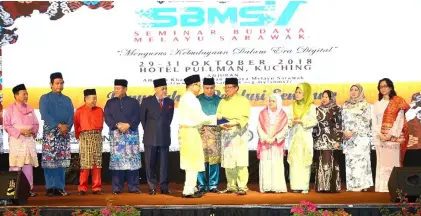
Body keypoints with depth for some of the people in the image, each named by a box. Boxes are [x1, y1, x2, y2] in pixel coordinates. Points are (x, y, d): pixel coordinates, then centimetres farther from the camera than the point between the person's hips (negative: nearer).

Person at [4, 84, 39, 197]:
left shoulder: (30, 109, 13)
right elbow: (7, 126, -7)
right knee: (15, 166, -4)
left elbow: (36, 124, 15)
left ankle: (29, 188, 10)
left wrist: (33, 131, -6)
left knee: (28, 165, 5)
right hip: (16, 141, -5)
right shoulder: (10, 109, -2)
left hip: (29, 140, 5)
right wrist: (20, 131, -16)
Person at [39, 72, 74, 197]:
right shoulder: (45, 98, 5)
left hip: (65, 133, 4)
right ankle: (50, 188, -6)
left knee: (62, 160, 1)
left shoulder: (67, 100, 17)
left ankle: (60, 187, 3)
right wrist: (59, 125, -17)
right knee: (49, 160, -8)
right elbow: (45, 115, -9)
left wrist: (67, 127, -12)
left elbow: (71, 116, 7)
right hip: (50, 131, -4)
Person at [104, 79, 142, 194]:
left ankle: (133, 187, 0)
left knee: (132, 159, -4)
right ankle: (117, 188, 0)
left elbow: (137, 117, 0)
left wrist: (128, 125, -17)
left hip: (131, 134, -1)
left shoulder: (133, 102, 10)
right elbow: (107, 117, 2)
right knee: (116, 159, -3)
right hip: (116, 134, 1)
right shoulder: (110, 103, 14)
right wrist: (117, 125, -14)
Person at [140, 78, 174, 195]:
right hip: (150, 138, -2)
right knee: (150, 164, 2)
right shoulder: (147, 101, 0)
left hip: (164, 138, 2)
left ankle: (164, 187, 8)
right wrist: (148, 130, 10)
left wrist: (164, 128, 12)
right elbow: (142, 117, 8)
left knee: (164, 163, 3)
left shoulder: (170, 102, 7)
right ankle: (152, 187, 10)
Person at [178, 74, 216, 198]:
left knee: (191, 161, 15)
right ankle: (188, 191, -3)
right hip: (190, 132, -10)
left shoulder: (185, 98, 16)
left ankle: (191, 188, 22)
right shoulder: (190, 98, -15)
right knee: (193, 161, -5)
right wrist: (214, 118, -7)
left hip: (187, 131, 10)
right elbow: (199, 117, -17)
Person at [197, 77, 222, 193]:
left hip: (215, 132, 1)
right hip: (201, 132, -1)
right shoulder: (198, 100, 5)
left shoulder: (219, 100, 9)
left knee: (214, 160, 1)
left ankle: (213, 185, 8)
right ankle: (202, 185, 6)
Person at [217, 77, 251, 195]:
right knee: (228, 162, 4)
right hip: (226, 134, 5)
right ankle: (231, 186, 12)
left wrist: (232, 123, -23)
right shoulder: (223, 101, 15)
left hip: (239, 134, -5)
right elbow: (218, 116, 9)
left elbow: (244, 117, -9)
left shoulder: (243, 100, 1)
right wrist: (222, 125, -11)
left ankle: (242, 187, -8)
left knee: (240, 161, -10)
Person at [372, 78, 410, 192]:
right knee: (381, 163, 1)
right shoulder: (377, 104, 14)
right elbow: (374, 122, 8)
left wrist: (391, 134, -14)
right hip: (380, 137, 3)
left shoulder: (398, 102, 3)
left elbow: (400, 120, -6)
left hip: (394, 137, -3)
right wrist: (380, 134, -8)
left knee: (393, 161, -5)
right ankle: (382, 188, 3)